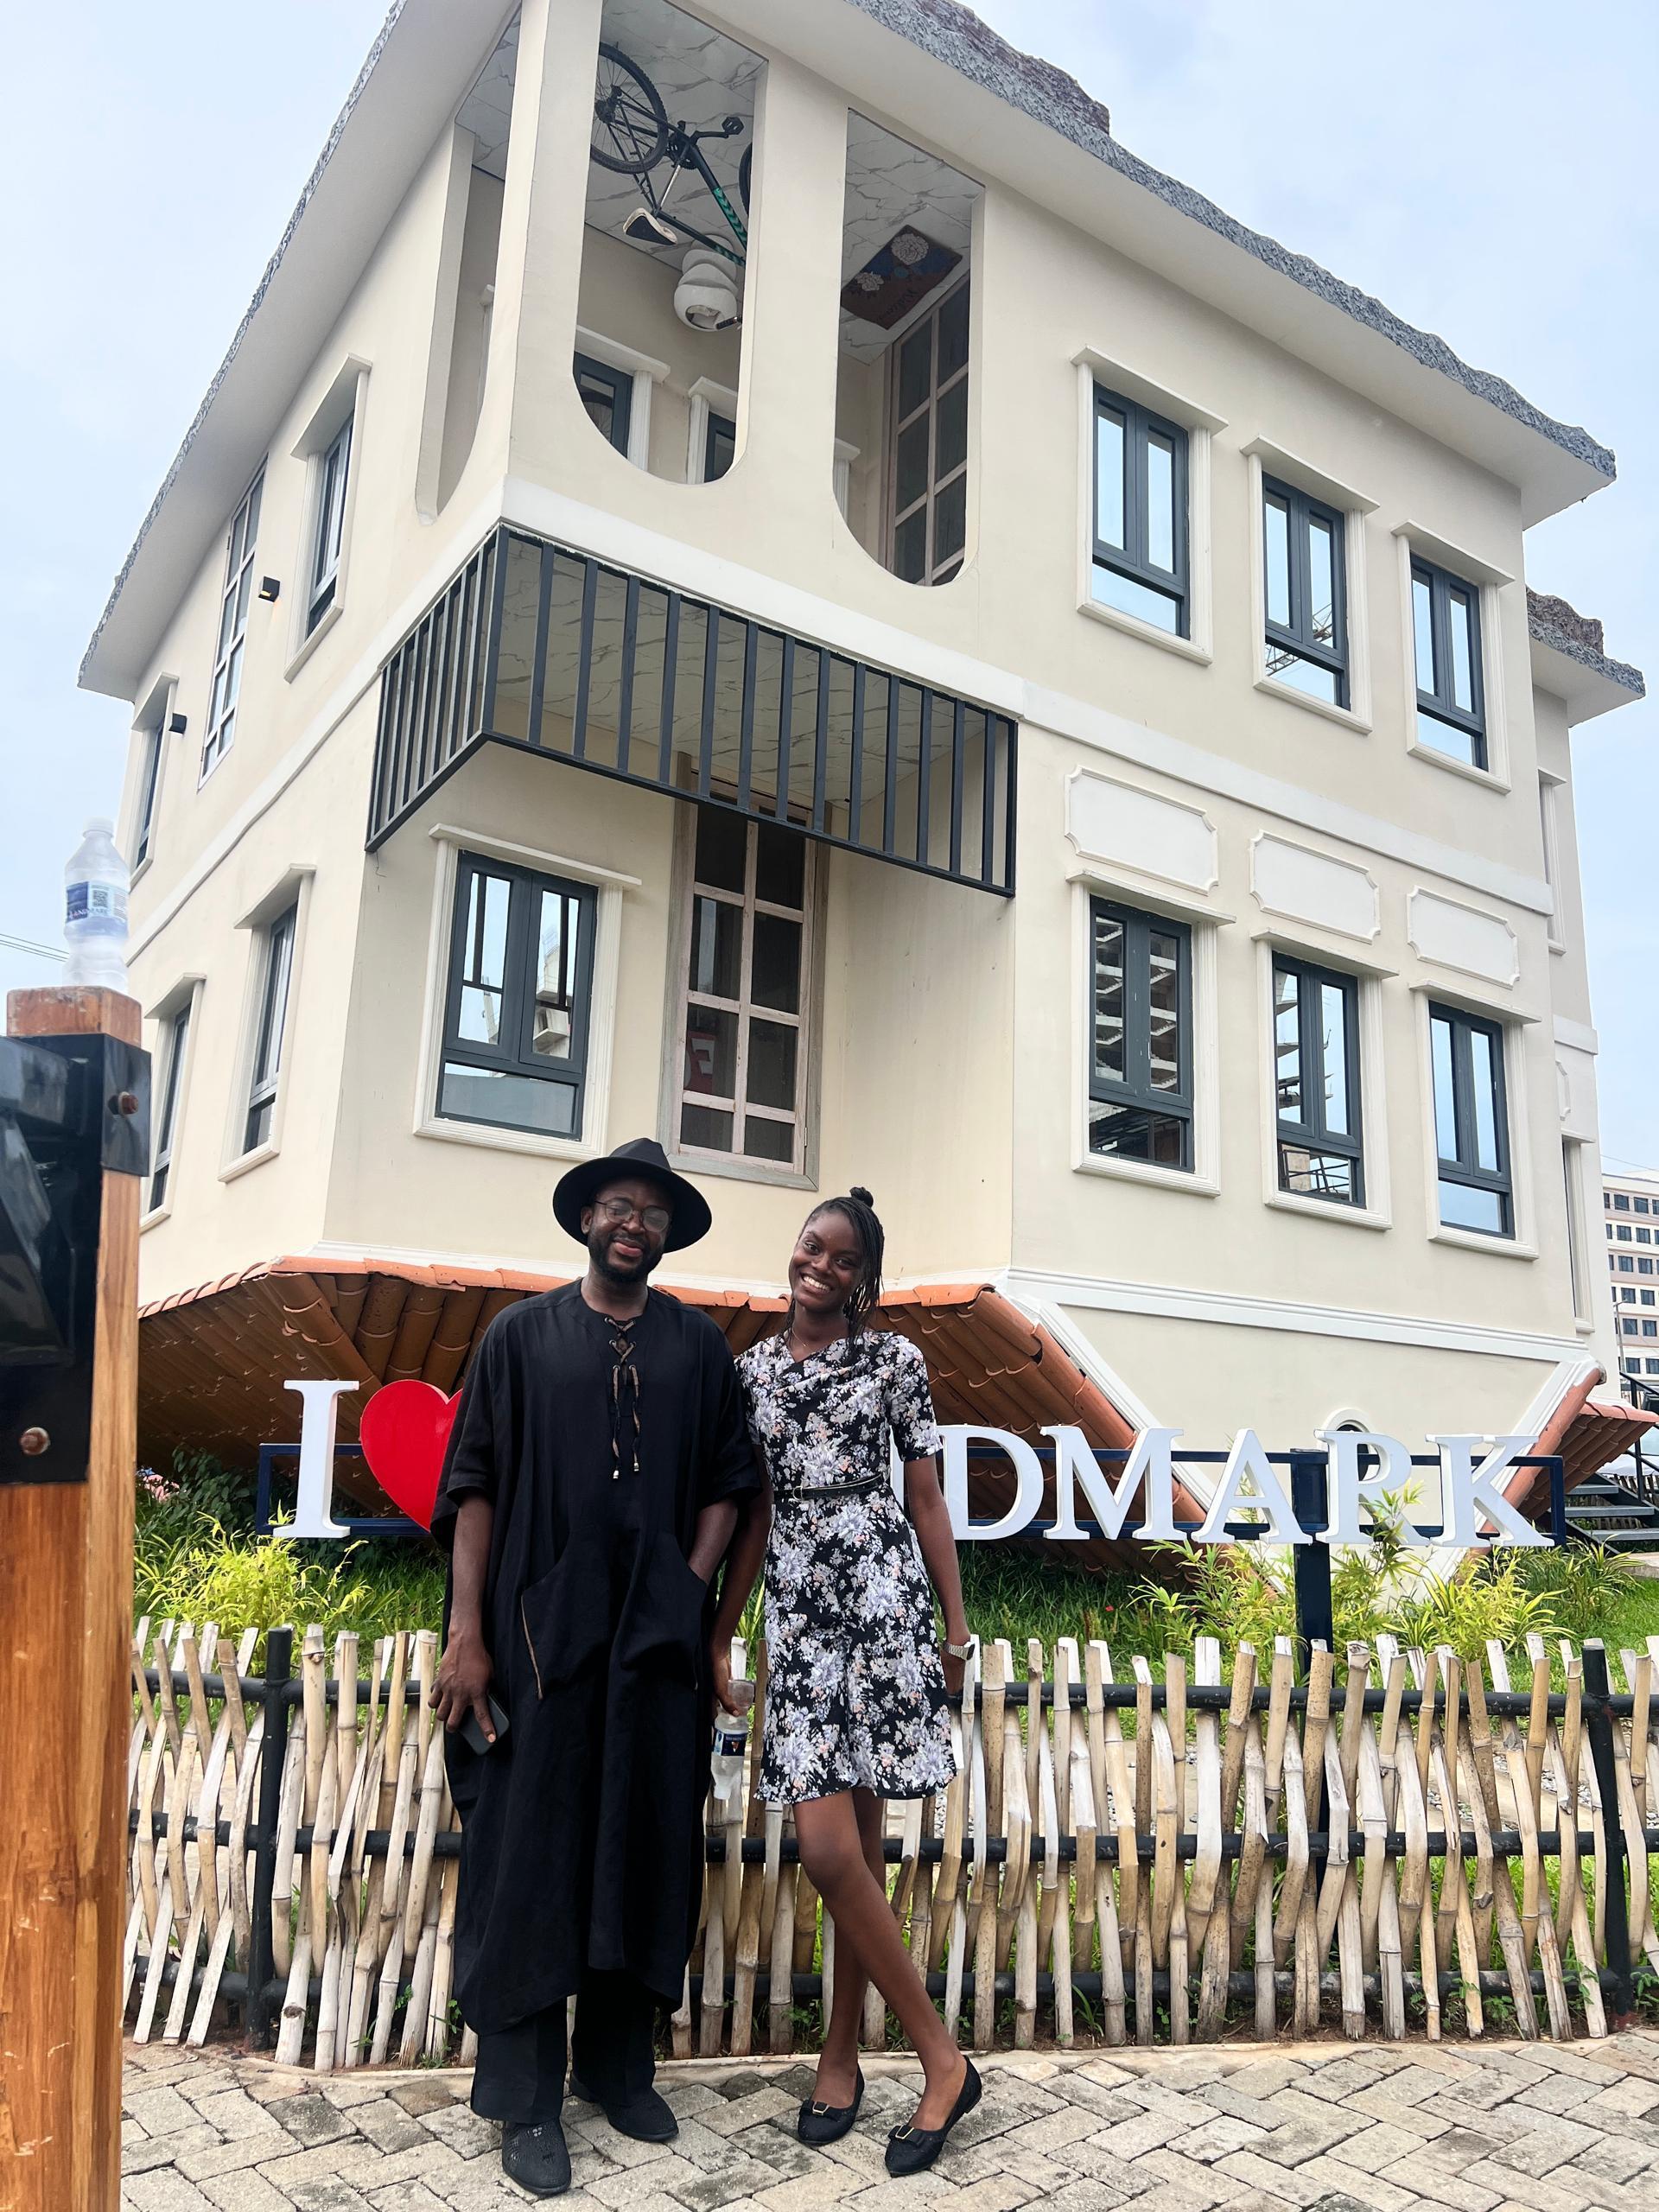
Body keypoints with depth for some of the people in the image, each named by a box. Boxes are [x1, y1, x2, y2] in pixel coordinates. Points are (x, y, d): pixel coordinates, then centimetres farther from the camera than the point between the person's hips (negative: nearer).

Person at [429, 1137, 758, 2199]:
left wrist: (691, 1591, -4)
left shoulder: (699, 1345, 8)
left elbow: (725, 1483, 9)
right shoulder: (523, 1334, 2)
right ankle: (527, 2100, 16)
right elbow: (475, 1483, -1)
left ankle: (620, 2064, 27)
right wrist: (467, 1631, -8)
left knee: (647, 1847, 9)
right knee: (533, 1849, 3)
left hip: (658, 1639, 2)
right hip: (543, 1631, -2)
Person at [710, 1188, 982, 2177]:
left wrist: (956, 1623, 3)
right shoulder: (755, 1367, 11)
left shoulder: (895, 1360, 3)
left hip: (882, 1601, -3)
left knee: (841, 1848, -7)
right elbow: (756, 1512, 14)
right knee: (842, 1846, 2)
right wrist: (721, 1635, 13)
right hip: (798, 1611, 3)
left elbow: (927, 1498, 5)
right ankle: (845, 2056, 22)